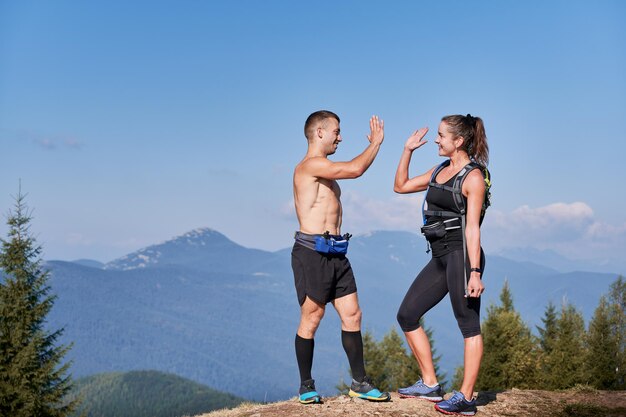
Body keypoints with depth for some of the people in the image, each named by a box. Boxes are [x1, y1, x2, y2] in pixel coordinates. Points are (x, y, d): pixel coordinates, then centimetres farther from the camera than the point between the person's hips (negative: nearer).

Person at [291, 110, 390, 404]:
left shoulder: (323, 170, 19)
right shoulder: (310, 165, -12)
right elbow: (356, 170, -17)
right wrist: (375, 142, -6)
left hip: (335, 253, 9)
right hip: (312, 253, -9)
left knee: (352, 315, 6)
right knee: (311, 319, -1)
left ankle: (359, 382, 14)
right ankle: (306, 387, 12)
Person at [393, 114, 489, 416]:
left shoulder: (473, 177, -7)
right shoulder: (440, 171, 16)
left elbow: (472, 228, -14)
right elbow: (401, 186, 25)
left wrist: (475, 272, -19)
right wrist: (408, 150, 17)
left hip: (461, 254, -9)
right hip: (440, 258, 9)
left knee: (468, 324, -4)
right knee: (406, 315, 9)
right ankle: (430, 385, 16)